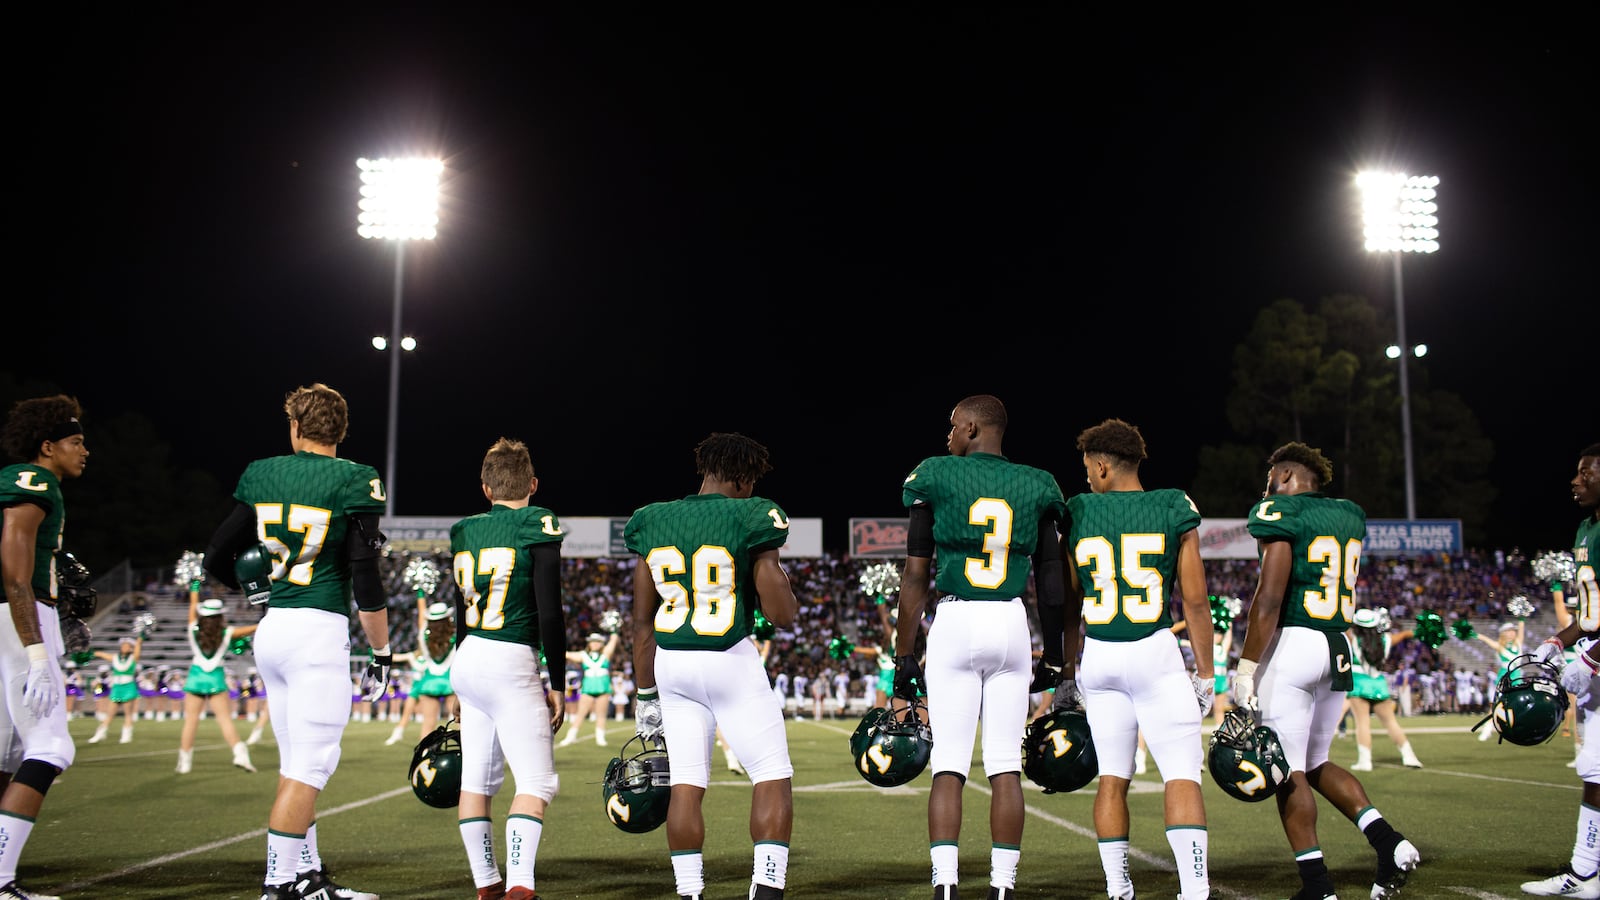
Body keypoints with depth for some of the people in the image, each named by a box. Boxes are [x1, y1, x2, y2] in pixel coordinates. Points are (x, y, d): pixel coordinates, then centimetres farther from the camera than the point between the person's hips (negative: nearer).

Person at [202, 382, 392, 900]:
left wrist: (249, 585, 35)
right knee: (310, 765, -2)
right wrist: (381, 652, -2)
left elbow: (217, 558, 13)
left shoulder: (262, 476, 7)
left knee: (297, 761, 15)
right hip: (319, 629, -6)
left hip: (271, 627, 6)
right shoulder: (352, 482, -8)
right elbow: (366, 582, -11)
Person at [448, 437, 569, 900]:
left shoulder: (467, 532, 10)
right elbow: (550, 614, -10)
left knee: (477, 779, 12)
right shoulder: (536, 528, -8)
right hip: (512, 662, -7)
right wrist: (558, 683, -3)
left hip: (469, 658, 7)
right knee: (536, 781, -3)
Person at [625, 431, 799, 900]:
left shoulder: (654, 523, 5)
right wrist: (781, 578, 12)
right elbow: (783, 614, -9)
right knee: (773, 777, 5)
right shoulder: (749, 520, -9)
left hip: (671, 665, 5)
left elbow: (643, 620, 8)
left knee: (686, 783, 11)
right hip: (731, 662, -5)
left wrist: (645, 694, 14)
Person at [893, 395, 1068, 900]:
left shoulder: (936, 479, 0)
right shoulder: (1036, 488, 8)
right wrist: (1053, 656, 19)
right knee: (1005, 765, 7)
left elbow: (915, 576, -1)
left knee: (949, 765, 1)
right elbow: (1050, 584, 10)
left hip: (954, 622, -2)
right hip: (1011, 623, 2)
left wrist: (904, 655, 4)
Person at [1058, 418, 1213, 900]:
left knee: (1113, 777, 12)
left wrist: (1066, 672, 17)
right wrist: (1205, 673, 6)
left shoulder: (1077, 515, 3)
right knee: (1182, 775, -2)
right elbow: (1196, 601, -2)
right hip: (1155, 652, -3)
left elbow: (1068, 604, 8)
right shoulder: (1175, 511, -1)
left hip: (1098, 656, 3)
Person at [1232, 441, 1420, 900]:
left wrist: (1246, 666, -14)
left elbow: (1270, 598, -16)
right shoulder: (1349, 516, 14)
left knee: (1289, 770, 0)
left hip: (1293, 643, -8)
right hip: (1340, 648, 8)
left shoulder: (1282, 514, -8)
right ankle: (1388, 841, 2)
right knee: (1316, 763, 19)